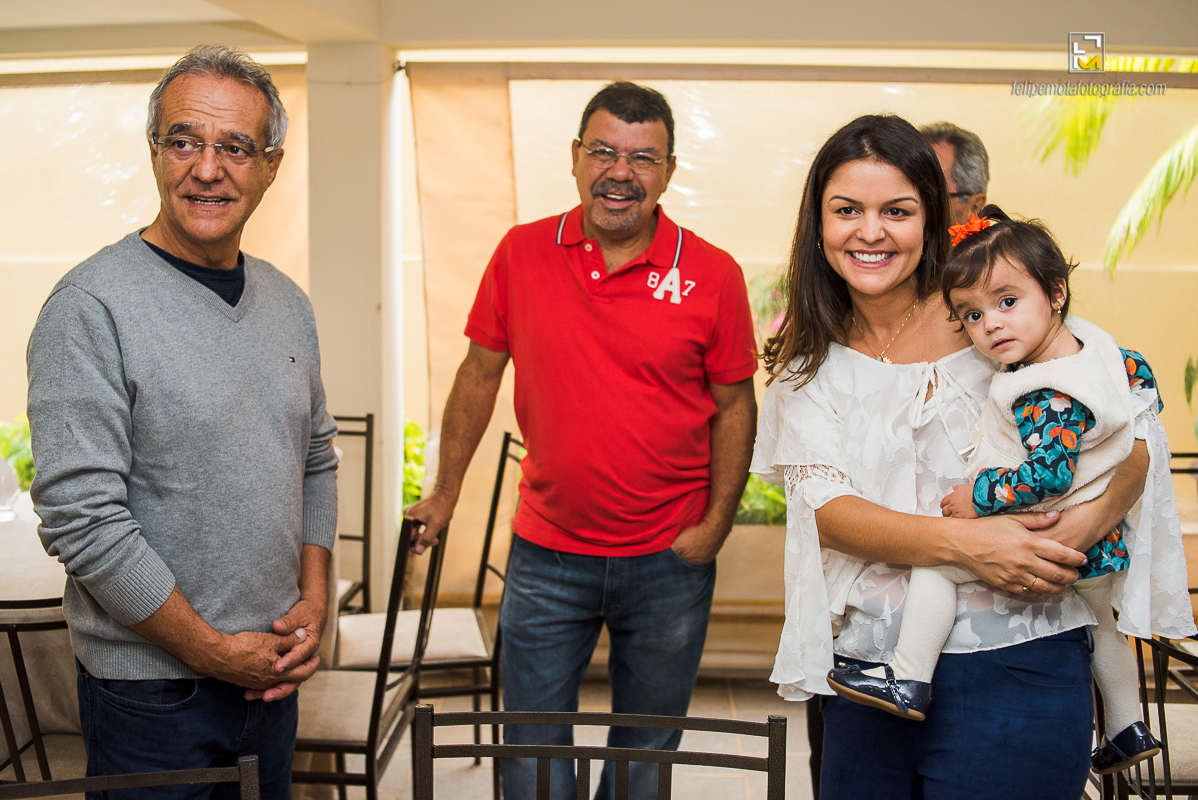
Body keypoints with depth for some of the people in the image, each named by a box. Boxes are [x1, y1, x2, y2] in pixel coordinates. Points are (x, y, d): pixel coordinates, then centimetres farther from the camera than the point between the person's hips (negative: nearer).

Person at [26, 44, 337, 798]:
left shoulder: (288, 303, 6)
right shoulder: (92, 307, -16)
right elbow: (80, 517, -20)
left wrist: (314, 598, 1)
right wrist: (212, 651, -15)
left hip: (272, 672, 6)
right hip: (153, 691, -6)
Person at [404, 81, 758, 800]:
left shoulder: (713, 275, -7)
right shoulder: (522, 254, -2)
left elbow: (734, 406, -1)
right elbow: (480, 374, 6)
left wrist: (716, 523, -8)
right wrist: (446, 490, 9)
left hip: (669, 561, -1)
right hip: (547, 555, 1)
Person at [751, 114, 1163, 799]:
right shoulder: (809, 362, 5)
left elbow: (1135, 445, 0)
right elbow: (825, 507, -7)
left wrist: (1082, 527, -21)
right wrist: (963, 542, -22)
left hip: (1010, 666, -3)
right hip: (865, 674, 3)